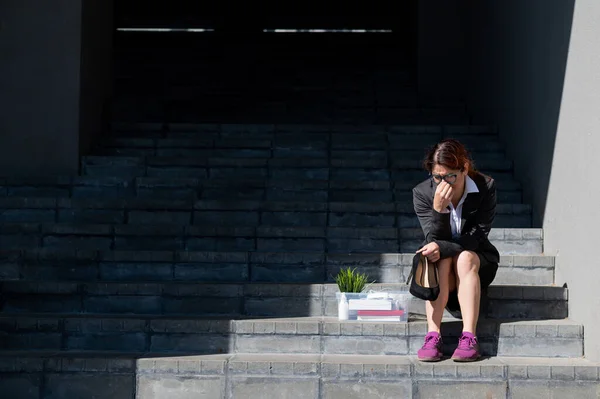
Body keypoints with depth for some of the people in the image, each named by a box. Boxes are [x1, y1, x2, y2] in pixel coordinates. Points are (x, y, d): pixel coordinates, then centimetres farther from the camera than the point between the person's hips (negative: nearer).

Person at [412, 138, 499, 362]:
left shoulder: (485, 187, -15)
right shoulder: (422, 193, -13)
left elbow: (477, 236, -18)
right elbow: (434, 240, -17)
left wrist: (442, 248, -33)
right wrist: (438, 209, -35)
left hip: (477, 263, 0)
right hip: (441, 262, 1)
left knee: (465, 257, -33)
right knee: (441, 259, -32)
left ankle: (469, 338, -41)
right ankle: (433, 336, -40)